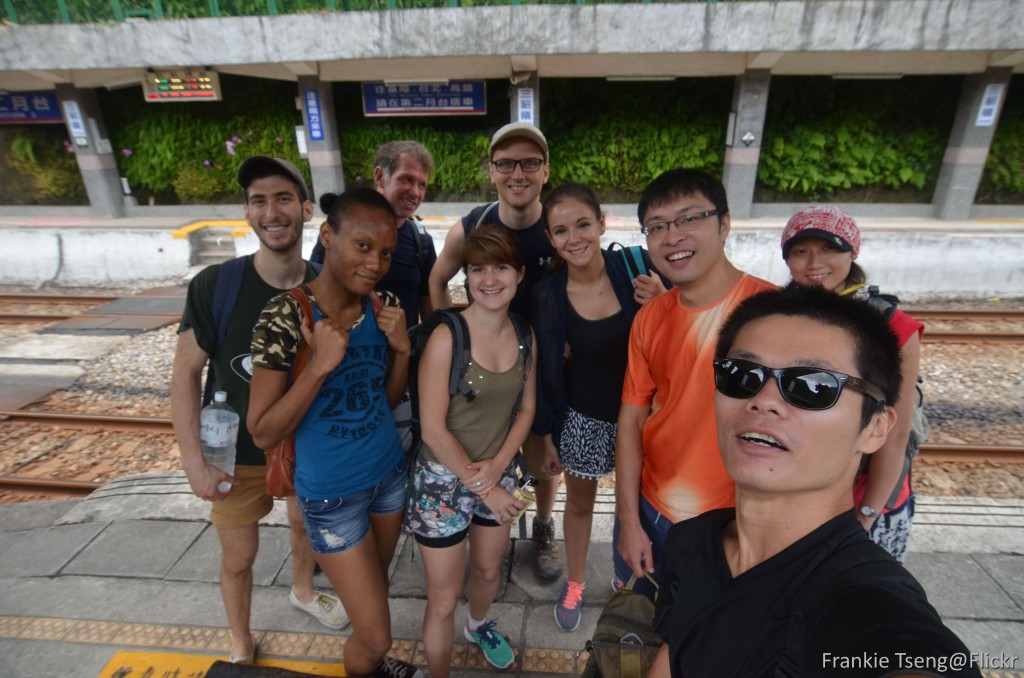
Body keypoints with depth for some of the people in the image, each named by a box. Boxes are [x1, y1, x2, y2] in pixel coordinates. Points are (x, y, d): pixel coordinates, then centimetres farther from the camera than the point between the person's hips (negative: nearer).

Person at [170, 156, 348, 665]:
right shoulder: (214, 286, -21)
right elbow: (186, 373, -13)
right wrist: (193, 460, -14)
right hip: (238, 453, -2)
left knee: (305, 524, 25)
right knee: (239, 557, 15)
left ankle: (303, 590, 58)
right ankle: (240, 648, 44)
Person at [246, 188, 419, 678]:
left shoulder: (380, 309, -8)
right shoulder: (285, 317, -23)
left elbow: (388, 398, 3)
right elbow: (263, 434, -19)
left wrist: (402, 349, -15)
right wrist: (320, 364, -31)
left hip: (389, 472, 5)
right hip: (332, 493, -5)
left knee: (377, 586, 28)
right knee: (375, 636, 9)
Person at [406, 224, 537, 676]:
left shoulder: (525, 335, -5)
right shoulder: (447, 336, -21)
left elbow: (526, 408, 4)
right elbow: (433, 428, -19)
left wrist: (498, 465, -9)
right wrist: (482, 486, -13)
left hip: (498, 475, 5)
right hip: (444, 480, -5)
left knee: (489, 571, 27)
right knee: (444, 601, 9)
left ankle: (479, 626, 59)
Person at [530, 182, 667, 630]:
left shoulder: (638, 269, -15)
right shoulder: (546, 295, -12)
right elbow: (545, 372, -2)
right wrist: (547, 437, 4)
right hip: (582, 418, 1)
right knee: (579, 502, 20)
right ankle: (575, 582, 48)